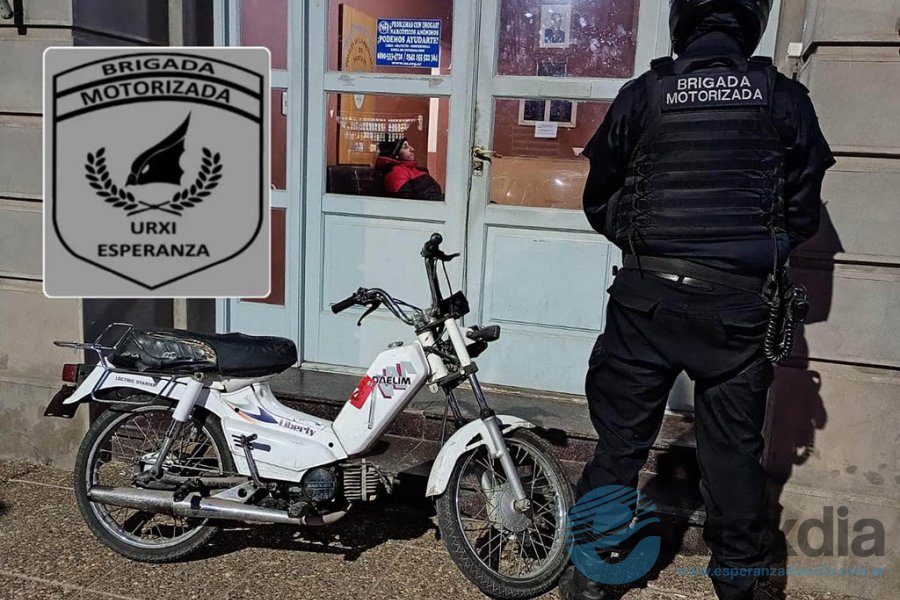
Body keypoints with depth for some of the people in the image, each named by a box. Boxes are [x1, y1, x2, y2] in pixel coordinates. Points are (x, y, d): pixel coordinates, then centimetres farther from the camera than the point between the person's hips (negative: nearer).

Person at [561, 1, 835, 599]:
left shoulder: (643, 95, -1)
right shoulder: (785, 99, 1)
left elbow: (599, 202, 7)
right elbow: (803, 212, 6)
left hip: (648, 296, -1)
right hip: (740, 303, 1)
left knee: (621, 438, 10)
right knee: (735, 449, 13)